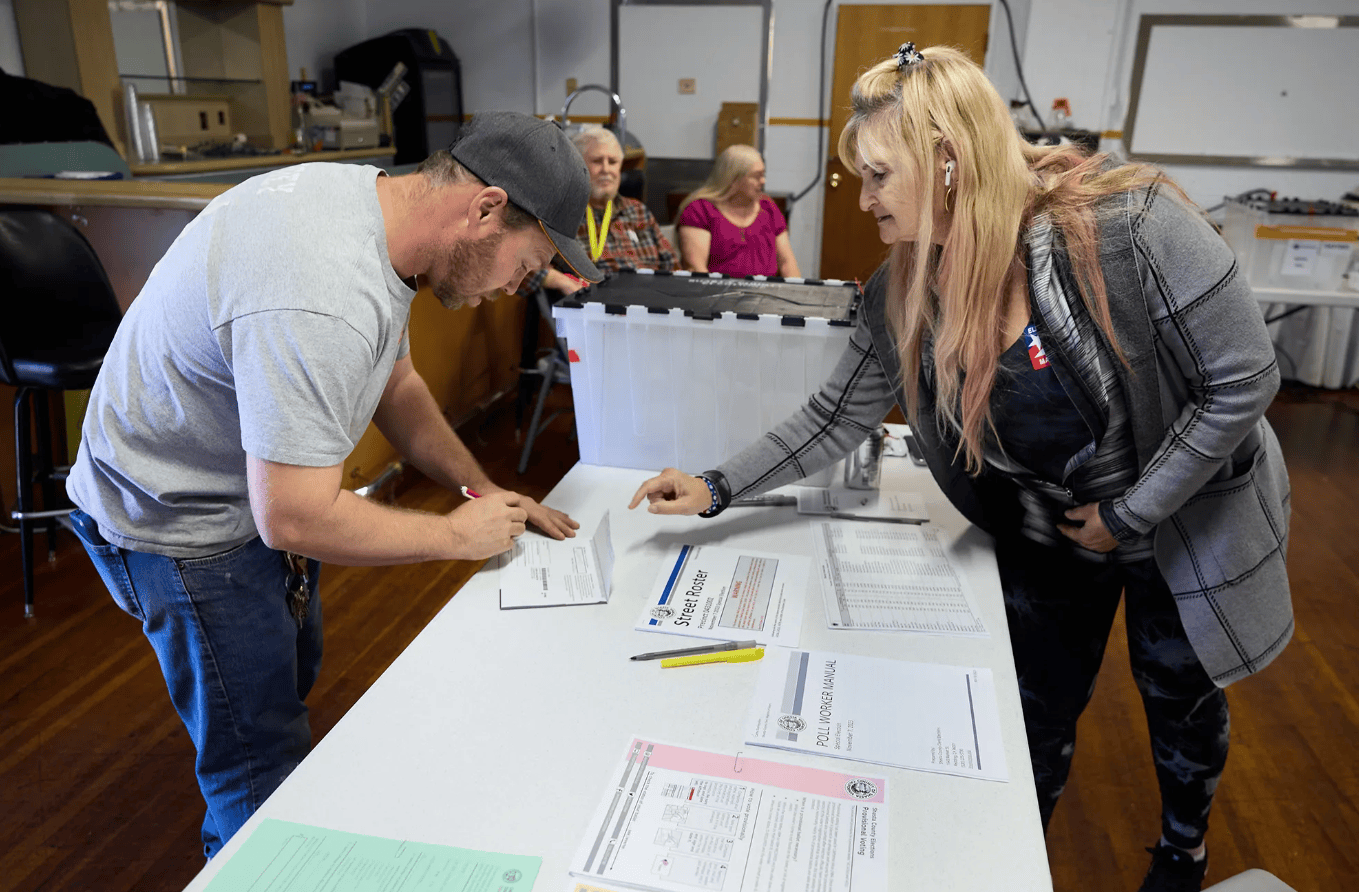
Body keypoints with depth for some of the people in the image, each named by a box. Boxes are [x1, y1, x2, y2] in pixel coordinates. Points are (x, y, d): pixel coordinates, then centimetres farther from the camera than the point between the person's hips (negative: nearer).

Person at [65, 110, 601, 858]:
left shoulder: (375, 198, -7)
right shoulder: (321, 304, -39)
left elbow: (396, 382, 5)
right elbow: (293, 518, -35)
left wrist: (484, 491, -1)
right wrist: (458, 534, -22)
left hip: (256, 486, 10)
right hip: (181, 523, -10)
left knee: (289, 680, 26)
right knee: (261, 760, 1)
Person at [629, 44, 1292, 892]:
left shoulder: (1127, 224, -31)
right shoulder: (903, 296, -16)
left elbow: (1242, 380, -24)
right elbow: (837, 419, -9)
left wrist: (1129, 514, -19)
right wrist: (717, 489, -17)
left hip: (1189, 523, -2)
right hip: (1047, 537, 3)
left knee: (1180, 697, 20)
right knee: (1039, 717, 15)